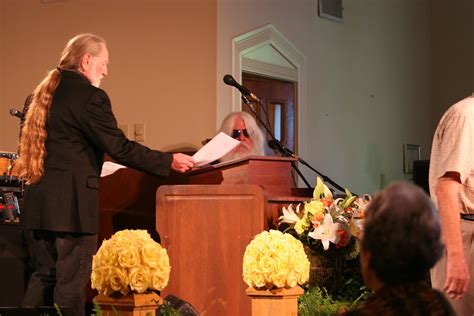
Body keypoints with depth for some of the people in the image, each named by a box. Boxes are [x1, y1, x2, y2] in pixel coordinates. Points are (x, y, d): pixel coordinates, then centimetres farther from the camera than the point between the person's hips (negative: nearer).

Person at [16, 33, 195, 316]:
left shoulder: (45, 93, 15)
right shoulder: (90, 96, -12)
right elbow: (120, 148, -15)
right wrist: (169, 162, -8)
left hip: (39, 200, 9)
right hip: (72, 201, -8)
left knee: (45, 276, 15)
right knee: (72, 281, -4)